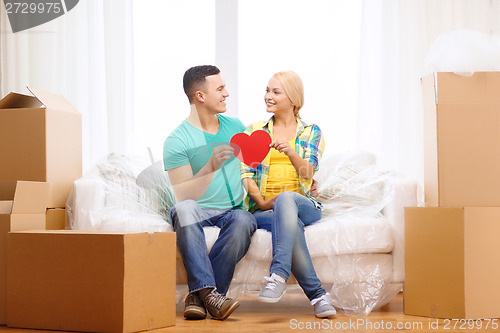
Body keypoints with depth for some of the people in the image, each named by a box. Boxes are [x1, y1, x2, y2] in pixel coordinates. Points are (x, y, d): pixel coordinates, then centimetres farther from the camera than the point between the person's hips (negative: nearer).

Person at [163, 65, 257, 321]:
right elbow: (183, 196, -15)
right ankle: (209, 292, -42)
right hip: (197, 213, -3)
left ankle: (199, 295, -29)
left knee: (243, 220, -34)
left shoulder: (234, 126, 11)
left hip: (232, 210, 3)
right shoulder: (176, 141, -7)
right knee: (185, 209, -39)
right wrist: (211, 168, -30)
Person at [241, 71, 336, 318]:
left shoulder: (311, 132, 13)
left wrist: (291, 152, -23)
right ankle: (317, 294, -38)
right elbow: (246, 173, 5)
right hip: (264, 209, 1)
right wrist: (262, 202, -12)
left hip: (304, 205, 0)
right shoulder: (254, 131, 16)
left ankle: (278, 276, -48)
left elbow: (307, 173, -2)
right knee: (291, 223, -35)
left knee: (286, 198, -38)